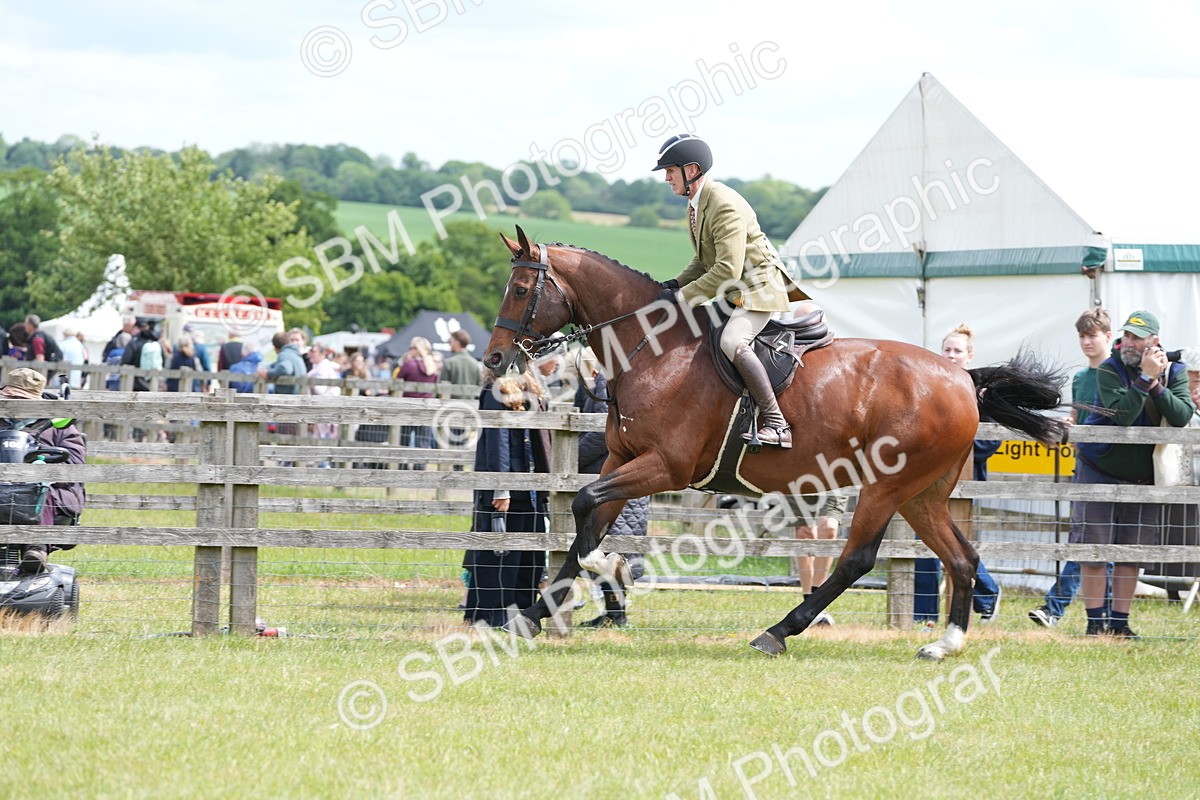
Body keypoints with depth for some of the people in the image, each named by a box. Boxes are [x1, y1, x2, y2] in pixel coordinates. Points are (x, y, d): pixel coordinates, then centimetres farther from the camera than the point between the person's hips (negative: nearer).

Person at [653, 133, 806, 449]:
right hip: (734, 293, 11)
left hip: (759, 290, -11)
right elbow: (704, 261, 21)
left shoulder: (725, 205, -22)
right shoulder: (696, 204, 11)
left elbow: (728, 271, -27)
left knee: (732, 342, -34)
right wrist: (676, 285, 2)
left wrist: (682, 297, -23)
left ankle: (776, 424, -34)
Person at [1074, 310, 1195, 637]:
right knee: (1092, 548, -5)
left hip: (1142, 477, 3)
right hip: (1099, 471, -3)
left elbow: (1182, 417, -17)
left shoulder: (1174, 373, -3)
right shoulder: (1109, 370, -12)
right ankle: (1095, 620, 3)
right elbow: (1123, 415, -26)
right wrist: (1145, 377, -29)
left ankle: (1120, 621, 13)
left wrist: (1157, 385, -26)